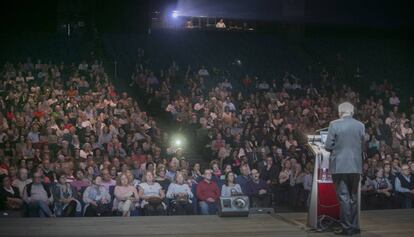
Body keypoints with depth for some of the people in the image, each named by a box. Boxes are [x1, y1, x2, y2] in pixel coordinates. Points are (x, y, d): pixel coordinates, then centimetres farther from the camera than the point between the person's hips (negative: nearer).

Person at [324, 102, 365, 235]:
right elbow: (362, 146, 10)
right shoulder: (360, 126, 3)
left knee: (343, 197, 0)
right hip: (356, 166, 4)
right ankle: (354, 226, 19)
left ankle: (347, 228, 0)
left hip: (340, 166, -4)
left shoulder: (334, 124, -8)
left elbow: (328, 146, -6)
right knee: (353, 196, 14)